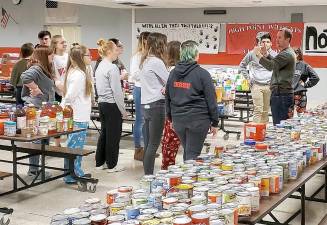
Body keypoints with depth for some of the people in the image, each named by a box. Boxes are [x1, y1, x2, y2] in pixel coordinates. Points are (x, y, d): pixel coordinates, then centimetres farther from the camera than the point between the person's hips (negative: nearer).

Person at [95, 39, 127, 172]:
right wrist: (123, 110, -11)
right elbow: (116, 91, -17)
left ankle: (100, 162, 23)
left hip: (102, 103, 9)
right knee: (113, 135, 1)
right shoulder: (112, 68, -16)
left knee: (104, 133, 16)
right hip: (112, 105, -9)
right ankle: (112, 165, 9)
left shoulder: (100, 67, 11)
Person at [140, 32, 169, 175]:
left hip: (146, 104, 9)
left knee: (148, 144, 12)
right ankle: (149, 175, -1)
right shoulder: (156, 62, -14)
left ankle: (147, 174, 18)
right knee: (154, 144, -4)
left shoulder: (145, 61, 13)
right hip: (156, 105, -9)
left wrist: (162, 87, -4)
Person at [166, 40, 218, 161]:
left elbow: (168, 98, 15)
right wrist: (214, 123, 0)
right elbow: (211, 100, -7)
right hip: (198, 119, -5)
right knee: (193, 154, 0)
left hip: (178, 119, 6)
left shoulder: (173, 73, 8)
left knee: (187, 152, 19)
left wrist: (171, 118, 23)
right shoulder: (202, 74, -9)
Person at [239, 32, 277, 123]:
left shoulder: (274, 54, 4)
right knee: (258, 109, -7)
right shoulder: (252, 54, 0)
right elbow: (242, 65, 14)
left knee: (266, 111, 7)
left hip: (269, 86, 2)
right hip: (257, 85, -2)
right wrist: (248, 77, 7)